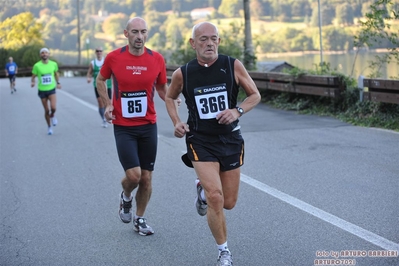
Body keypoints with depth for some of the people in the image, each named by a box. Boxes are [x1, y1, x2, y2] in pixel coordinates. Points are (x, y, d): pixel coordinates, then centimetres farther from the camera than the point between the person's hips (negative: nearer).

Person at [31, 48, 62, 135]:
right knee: (46, 110, 5)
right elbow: (33, 76, 0)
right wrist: (33, 82, -19)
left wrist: (58, 83, 13)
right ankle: (49, 127, 27)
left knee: (53, 108, -21)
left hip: (51, 89, 0)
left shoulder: (53, 64, -2)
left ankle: (52, 116, 15)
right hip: (42, 91, 0)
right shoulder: (37, 65, -9)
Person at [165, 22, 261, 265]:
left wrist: (237, 111, -17)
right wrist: (177, 122, -3)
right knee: (215, 198, -16)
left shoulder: (233, 66, -7)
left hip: (230, 140, 2)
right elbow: (170, 97, 13)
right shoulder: (183, 73, -6)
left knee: (229, 203, 9)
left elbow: (255, 95, 1)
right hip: (201, 141, -2)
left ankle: (203, 189, 44)